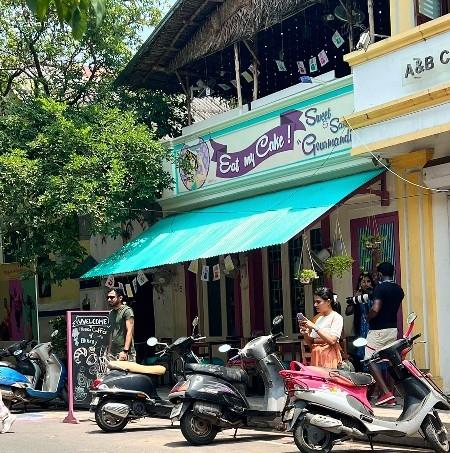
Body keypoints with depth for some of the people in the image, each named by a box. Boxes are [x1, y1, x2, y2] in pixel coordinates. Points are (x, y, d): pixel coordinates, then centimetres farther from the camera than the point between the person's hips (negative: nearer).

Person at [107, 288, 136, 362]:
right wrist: (109, 351, 16)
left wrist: (125, 351, -21)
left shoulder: (127, 311, -6)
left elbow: (130, 332, -13)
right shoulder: (111, 313, 19)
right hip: (113, 353, 7)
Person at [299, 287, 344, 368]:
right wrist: (305, 332, -3)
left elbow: (332, 340, -18)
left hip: (329, 358, -5)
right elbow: (310, 343, 16)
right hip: (316, 357, 5)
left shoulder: (336, 317, -4)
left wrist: (314, 327, -18)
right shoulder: (317, 318, 14)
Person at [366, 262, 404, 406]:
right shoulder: (399, 289, 10)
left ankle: (386, 393, -16)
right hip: (393, 328, 8)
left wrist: (367, 318, -6)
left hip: (378, 329, -8)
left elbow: (375, 309, -23)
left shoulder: (380, 287, -14)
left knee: (370, 360, -5)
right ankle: (390, 396, 12)